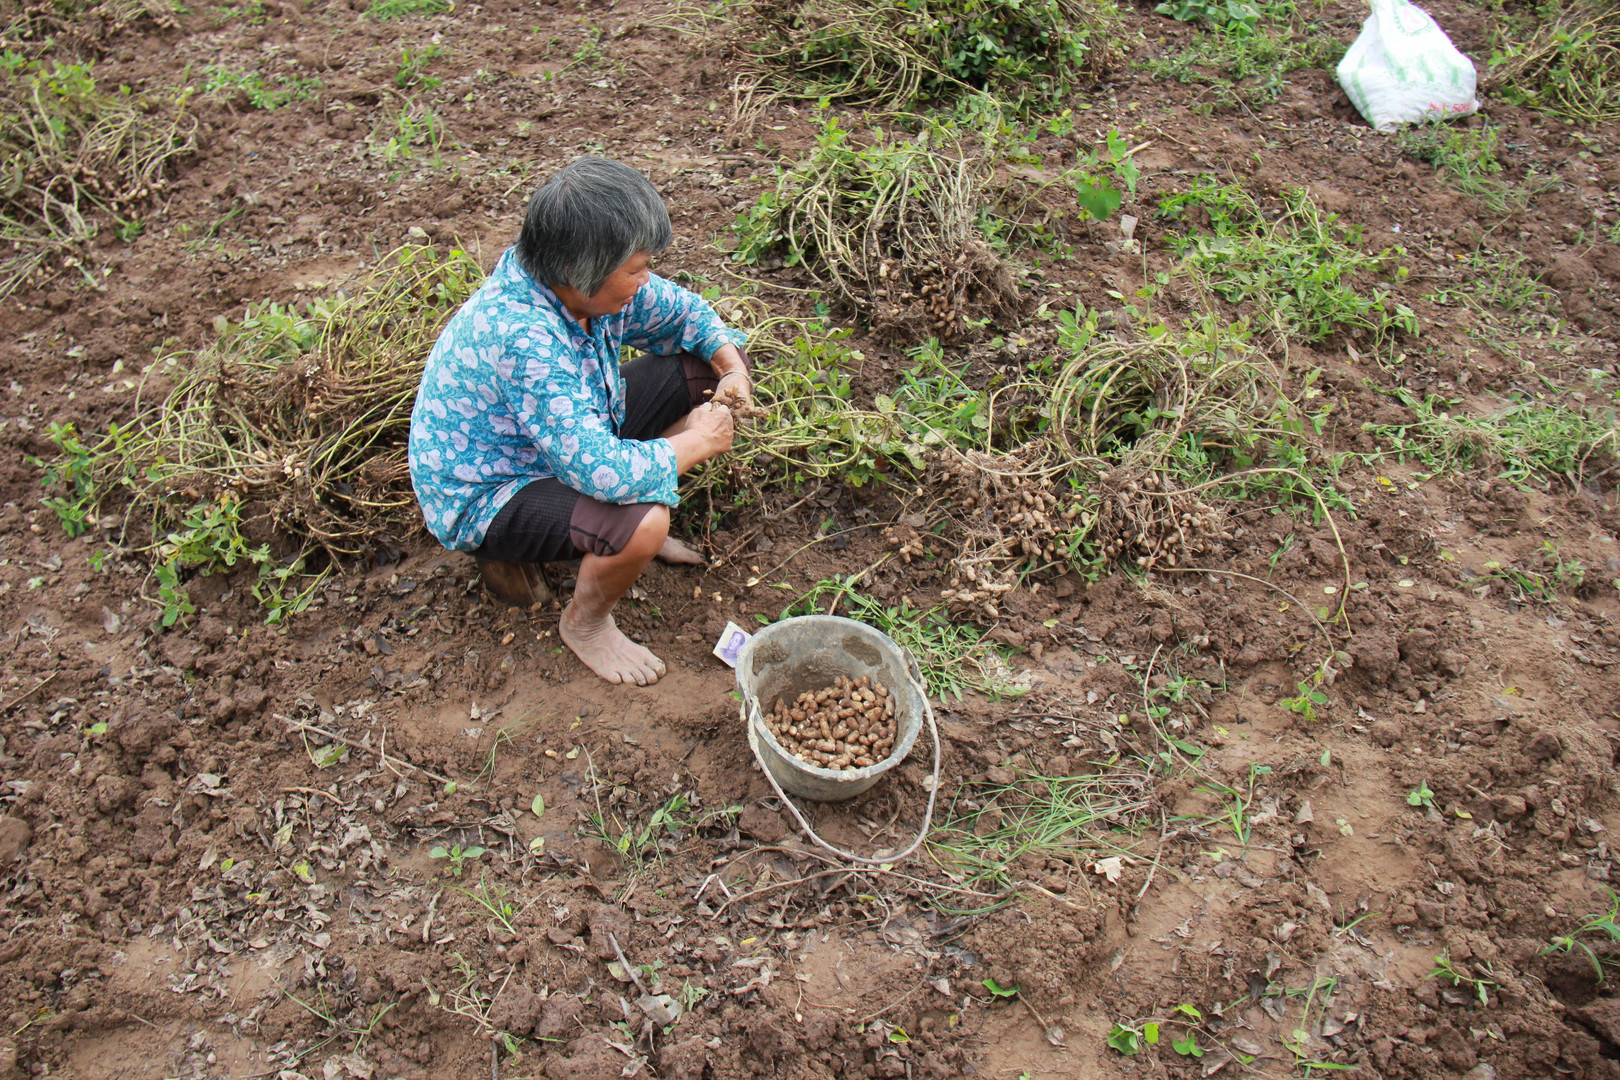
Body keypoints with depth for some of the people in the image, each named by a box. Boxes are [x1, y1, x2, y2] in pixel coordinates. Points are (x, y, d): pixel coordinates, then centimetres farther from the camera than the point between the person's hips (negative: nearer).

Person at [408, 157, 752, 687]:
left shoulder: (593, 284, -13)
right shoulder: (519, 338, -38)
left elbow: (683, 312, 7)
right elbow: (604, 472, -42)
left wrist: (732, 369, -13)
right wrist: (696, 443, -26)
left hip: (575, 437, 9)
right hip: (483, 498, -8)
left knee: (704, 368, 1)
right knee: (639, 523, -37)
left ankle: (634, 531, 11)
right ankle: (585, 622, -3)